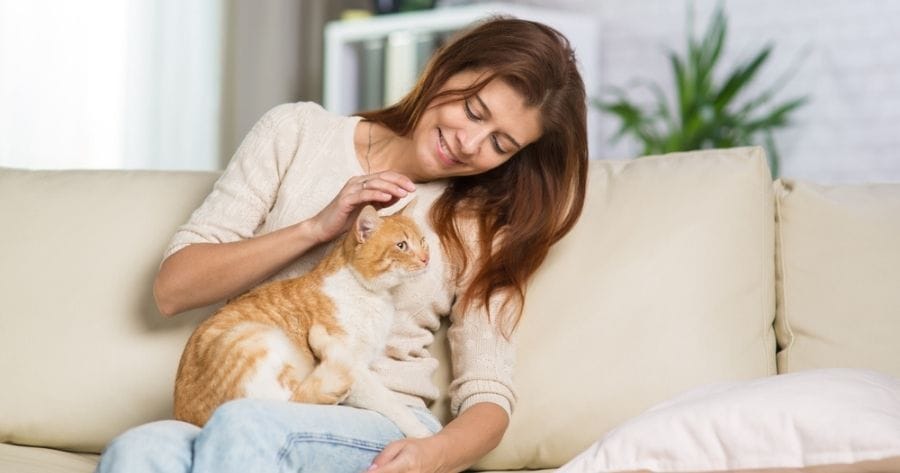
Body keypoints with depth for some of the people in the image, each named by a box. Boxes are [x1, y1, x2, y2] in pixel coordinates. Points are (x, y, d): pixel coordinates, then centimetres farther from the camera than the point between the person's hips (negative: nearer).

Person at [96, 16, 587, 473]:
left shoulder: (483, 225, 10)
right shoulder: (297, 133, 10)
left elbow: (488, 398, 4)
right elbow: (172, 289, 7)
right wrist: (317, 227, -5)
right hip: (240, 413, 1)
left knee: (244, 428, -37)